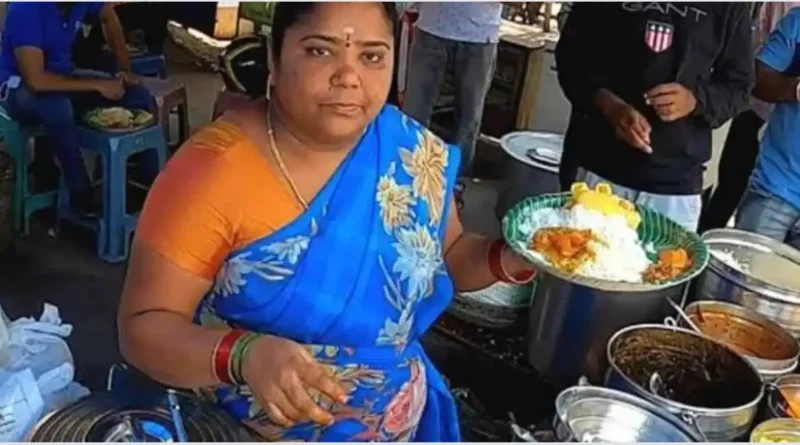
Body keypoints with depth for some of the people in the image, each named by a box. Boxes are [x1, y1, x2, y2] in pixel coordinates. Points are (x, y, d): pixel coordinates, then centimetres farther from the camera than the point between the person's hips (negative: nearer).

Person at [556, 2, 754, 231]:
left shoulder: (731, 6, 3)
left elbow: (738, 86, 6)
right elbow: (570, 52, -1)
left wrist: (696, 100, -16)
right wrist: (609, 105, -19)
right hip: (599, 168, 0)